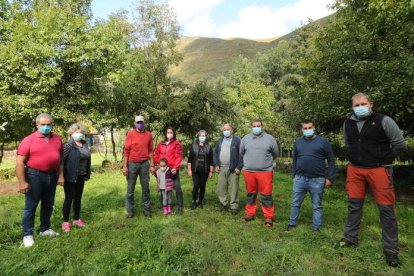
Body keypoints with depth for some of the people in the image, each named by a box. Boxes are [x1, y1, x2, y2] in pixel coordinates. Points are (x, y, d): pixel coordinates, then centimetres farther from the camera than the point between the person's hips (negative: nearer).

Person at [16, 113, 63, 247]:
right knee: (30, 206, 4)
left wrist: (60, 175, 7)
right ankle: (27, 235, 16)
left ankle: (45, 229, 32)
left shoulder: (57, 139, 5)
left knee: (48, 205, 16)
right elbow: (19, 162, -12)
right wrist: (22, 182, -16)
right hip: (34, 175, -5)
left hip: (52, 176, 5)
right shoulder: (29, 140, -10)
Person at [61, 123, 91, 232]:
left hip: (81, 177, 6)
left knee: (78, 198, 15)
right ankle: (65, 222, 17)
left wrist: (87, 174, 14)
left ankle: (76, 219, 28)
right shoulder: (68, 145, -13)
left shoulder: (85, 144, 7)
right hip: (71, 177, -6)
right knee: (69, 198, 3)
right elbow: (61, 160, -16)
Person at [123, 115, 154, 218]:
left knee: (146, 187, 7)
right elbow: (126, 151, -4)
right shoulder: (130, 134, -2)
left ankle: (146, 209, 18)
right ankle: (130, 210, 17)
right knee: (130, 189, 6)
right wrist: (125, 166, -8)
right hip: (132, 164, -2)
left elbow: (151, 150, 8)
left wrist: (152, 165, 3)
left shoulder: (148, 135, 6)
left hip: (145, 164, 2)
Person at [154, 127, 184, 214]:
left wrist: (175, 168, -18)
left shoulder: (177, 144, -1)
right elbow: (156, 156, 12)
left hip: (173, 169, -4)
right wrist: (156, 166, 1)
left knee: (177, 187, -7)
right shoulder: (161, 144, 12)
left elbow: (178, 157, -8)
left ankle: (180, 206, 1)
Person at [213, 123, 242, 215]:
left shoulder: (237, 140, -3)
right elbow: (215, 153, 17)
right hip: (221, 169, 5)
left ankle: (234, 206, 12)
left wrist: (239, 167, -12)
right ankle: (223, 203, 25)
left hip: (233, 169, -5)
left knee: (234, 188, 1)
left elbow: (241, 154, -8)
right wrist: (216, 165, 7)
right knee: (221, 188, 9)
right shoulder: (220, 140, 15)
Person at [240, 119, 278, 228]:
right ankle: (250, 214, 25)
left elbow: (275, 154, 12)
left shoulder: (269, 138, 1)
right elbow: (241, 153, 19)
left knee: (266, 195, 0)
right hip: (248, 171, 2)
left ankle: (269, 217, 11)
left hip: (265, 171, -2)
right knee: (251, 194, 13)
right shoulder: (245, 138, 7)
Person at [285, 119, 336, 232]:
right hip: (300, 179, 3)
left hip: (317, 180, -3)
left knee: (317, 205, 9)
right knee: (295, 203, 10)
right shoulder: (298, 142, 9)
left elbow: (331, 161, 0)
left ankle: (316, 227, 21)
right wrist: (294, 175, 13)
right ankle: (292, 223, 25)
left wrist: (330, 178, -4)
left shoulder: (323, 141, -2)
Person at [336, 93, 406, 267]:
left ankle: (391, 249, 13)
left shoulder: (383, 121, -8)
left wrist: (383, 160, 4)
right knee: (354, 205, 10)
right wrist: (358, 159, 15)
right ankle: (350, 238, 24)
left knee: (386, 208, 1)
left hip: (379, 170, -4)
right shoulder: (348, 124, 6)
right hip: (354, 169, 4)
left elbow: (399, 143, -1)